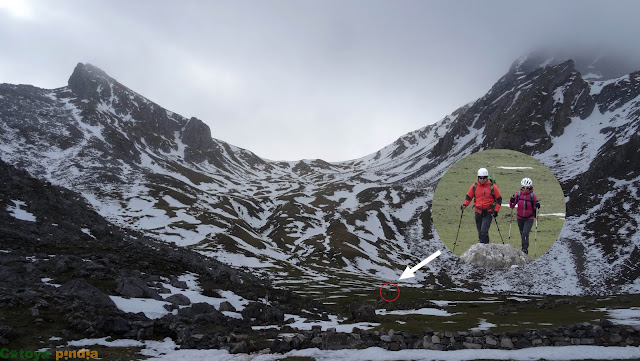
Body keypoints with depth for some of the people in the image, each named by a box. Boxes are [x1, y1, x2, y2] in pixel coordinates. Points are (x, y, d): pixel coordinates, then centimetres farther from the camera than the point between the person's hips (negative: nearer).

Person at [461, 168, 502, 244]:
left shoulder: (492, 186, -5)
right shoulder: (474, 186, 2)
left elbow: (499, 199, 2)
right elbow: (468, 196, 12)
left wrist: (496, 211, -5)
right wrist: (464, 204, -7)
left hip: (488, 213, -4)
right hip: (478, 212, 4)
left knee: (484, 231, -17)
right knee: (480, 231, 12)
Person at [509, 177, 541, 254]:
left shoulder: (533, 196, -8)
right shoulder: (518, 195, -3)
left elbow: (535, 208, 0)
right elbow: (512, 206, 3)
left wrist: (537, 206, -20)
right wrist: (511, 201, -16)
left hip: (529, 219, -3)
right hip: (520, 218, 3)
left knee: (525, 234, -18)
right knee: (522, 234, 14)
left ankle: (525, 249, -12)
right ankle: (525, 248, 30)